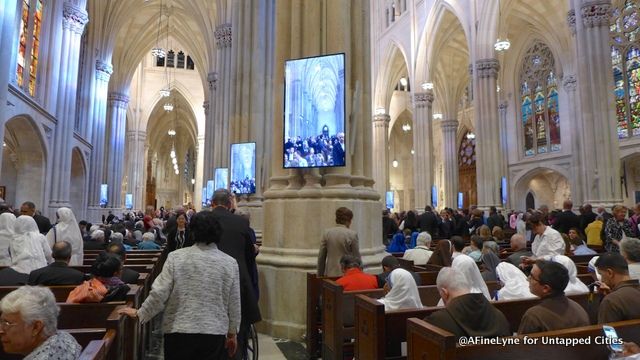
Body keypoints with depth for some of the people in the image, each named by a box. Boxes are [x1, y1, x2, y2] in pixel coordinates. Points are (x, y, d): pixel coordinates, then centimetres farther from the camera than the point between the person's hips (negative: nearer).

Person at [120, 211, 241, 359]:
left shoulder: (176, 257, -7)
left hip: (179, 330, 0)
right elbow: (234, 304, 0)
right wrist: (232, 333, 13)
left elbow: (159, 294, -7)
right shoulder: (230, 263, -5)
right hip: (214, 332, 1)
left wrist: (139, 314, 10)